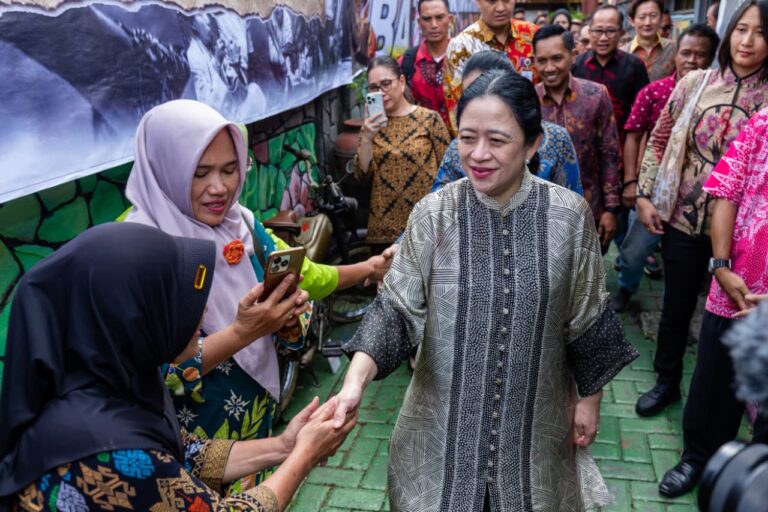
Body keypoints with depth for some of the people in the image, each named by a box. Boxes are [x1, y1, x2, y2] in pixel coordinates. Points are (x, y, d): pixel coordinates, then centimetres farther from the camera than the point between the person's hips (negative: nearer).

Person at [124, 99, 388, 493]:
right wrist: (242, 332, -34)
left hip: (254, 416, 6)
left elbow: (300, 276, 7)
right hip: (189, 441, -5)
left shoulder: (238, 223, -5)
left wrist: (366, 268, -2)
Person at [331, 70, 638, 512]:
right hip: (446, 418, 0)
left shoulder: (569, 215, -11)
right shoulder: (433, 215, -13)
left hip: (535, 418, 1)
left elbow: (587, 319, -2)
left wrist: (590, 399, 5)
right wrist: (356, 380, -26)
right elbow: (396, 308, -13)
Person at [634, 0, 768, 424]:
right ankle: (666, 382, 34)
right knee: (676, 306, 14)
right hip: (683, 219, 1)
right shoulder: (695, 83, 0)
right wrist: (644, 195, 0)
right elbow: (659, 140, 6)